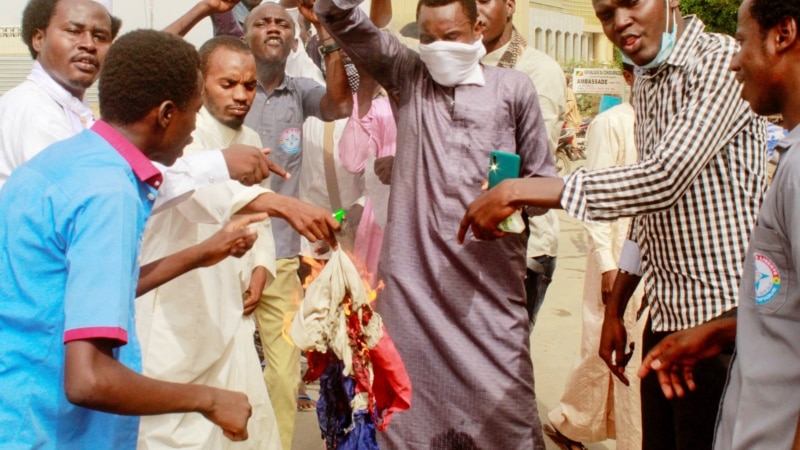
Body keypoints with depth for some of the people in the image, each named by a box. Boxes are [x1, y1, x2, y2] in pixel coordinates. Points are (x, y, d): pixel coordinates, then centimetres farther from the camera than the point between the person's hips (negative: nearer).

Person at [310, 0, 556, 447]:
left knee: (505, 407, -3)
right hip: (413, 276, 2)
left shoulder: (514, 88, 7)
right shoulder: (407, 74, 12)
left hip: (491, 280, -1)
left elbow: (543, 178, 12)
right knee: (411, 405, 4)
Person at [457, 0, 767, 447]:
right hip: (664, 316, 7)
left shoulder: (722, 61, -14)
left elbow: (664, 179, -26)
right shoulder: (645, 80, 13)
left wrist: (521, 190, -26)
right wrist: (616, 307, 17)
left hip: (721, 323, -7)